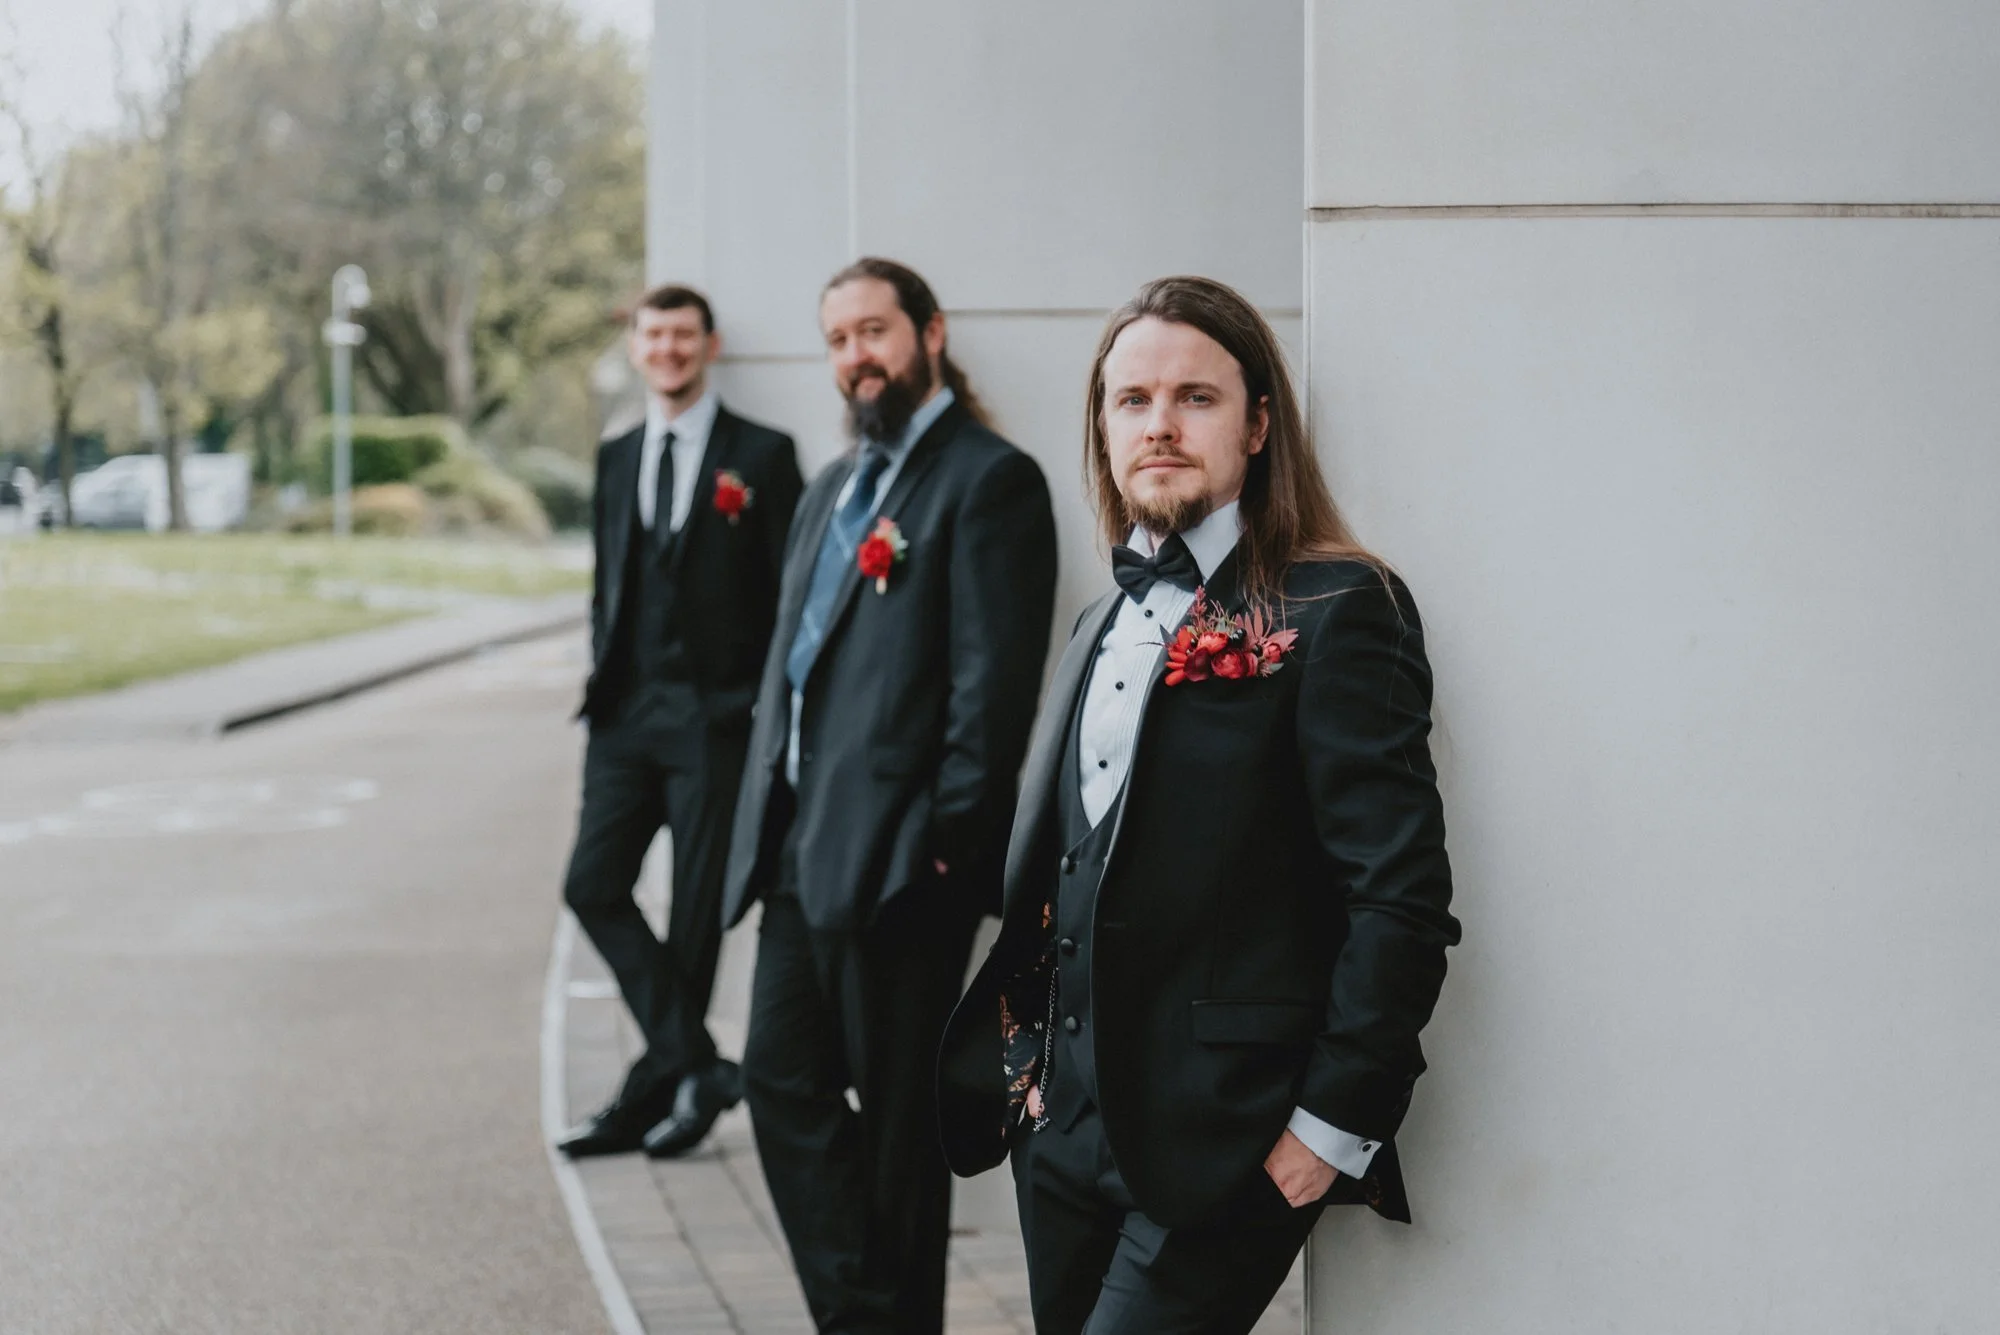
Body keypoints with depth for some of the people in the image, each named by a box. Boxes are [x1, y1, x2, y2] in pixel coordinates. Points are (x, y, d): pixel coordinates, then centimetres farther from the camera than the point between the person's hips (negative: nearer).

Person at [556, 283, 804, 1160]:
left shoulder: (761, 456, -1)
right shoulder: (616, 460, 14)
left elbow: (790, 593, -3)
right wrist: (602, 680, 9)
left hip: (716, 717, -5)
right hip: (626, 715, 5)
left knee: (696, 912, 1)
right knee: (594, 887, -4)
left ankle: (657, 1090, 12)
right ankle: (694, 1067, 2)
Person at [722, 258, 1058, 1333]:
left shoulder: (988, 479, -8)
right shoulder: (831, 490, 19)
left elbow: (994, 681, -15)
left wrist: (944, 840, -18)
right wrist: (765, 820, 14)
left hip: (897, 860, -8)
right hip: (804, 847, 8)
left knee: (898, 1112, 2)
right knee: (783, 1080, 8)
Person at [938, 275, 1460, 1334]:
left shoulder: (1332, 612, -9)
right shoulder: (1109, 621, 15)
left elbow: (1402, 895, -15)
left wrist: (1332, 1122, -16)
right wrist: (1030, 1067, 12)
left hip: (1219, 1154, -7)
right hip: (1065, 1129, 7)